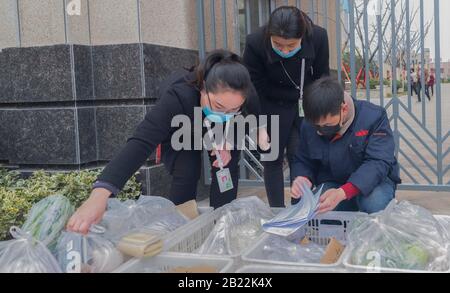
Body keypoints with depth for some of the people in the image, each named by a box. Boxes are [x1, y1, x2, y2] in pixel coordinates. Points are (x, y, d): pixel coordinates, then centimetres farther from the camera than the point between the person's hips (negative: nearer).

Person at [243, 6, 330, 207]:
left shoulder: (318, 37, -24)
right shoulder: (256, 43, -28)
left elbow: (321, 77, -7)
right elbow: (254, 88, -19)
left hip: (306, 105, 1)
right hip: (272, 107, 0)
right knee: (272, 158, 1)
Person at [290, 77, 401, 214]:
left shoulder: (374, 117, -21)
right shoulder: (309, 125, -8)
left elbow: (378, 163, -29)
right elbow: (302, 162, 5)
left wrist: (343, 193, -45)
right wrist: (302, 179, -22)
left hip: (373, 182, -3)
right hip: (331, 183, 3)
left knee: (374, 203, -37)